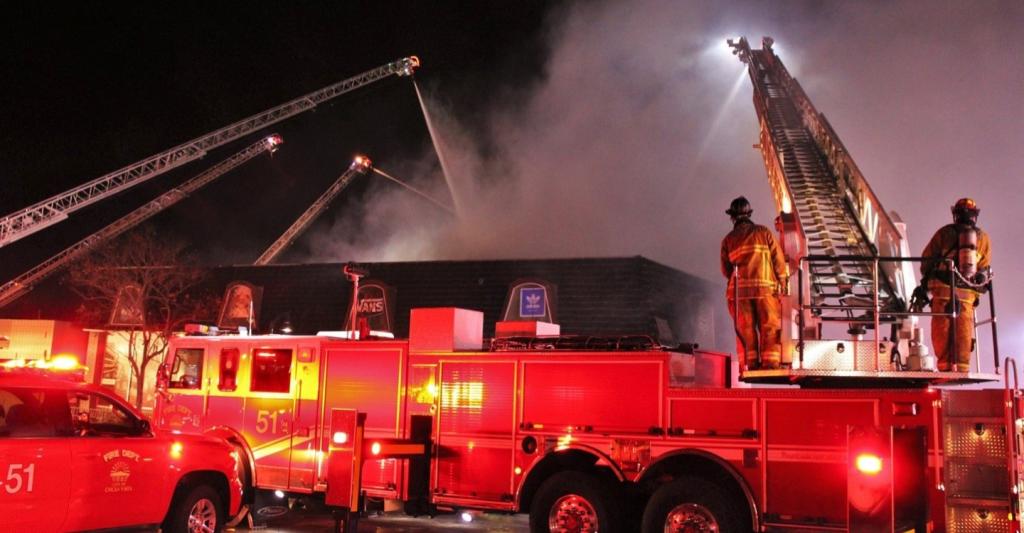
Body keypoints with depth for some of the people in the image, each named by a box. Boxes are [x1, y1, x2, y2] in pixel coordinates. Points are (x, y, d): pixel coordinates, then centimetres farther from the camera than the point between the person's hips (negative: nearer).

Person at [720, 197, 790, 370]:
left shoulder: (728, 239, 9)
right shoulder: (764, 232, 6)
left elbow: (726, 270, 10)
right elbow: (779, 260, 2)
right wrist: (784, 283, 10)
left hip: (739, 290, 2)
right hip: (766, 287, -1)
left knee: (745, 330, 4)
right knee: (770, 328, 1)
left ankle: (751, 365, -2)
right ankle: (770, 363, -8)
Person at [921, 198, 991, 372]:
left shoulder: (944, 233, 3)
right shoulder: (983, 238, 11)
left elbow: (927, 258, 5)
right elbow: (985, 270, 12)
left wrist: (926, 280, 17)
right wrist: (978, 291, 21)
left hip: (943, 288, -2)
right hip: (968, 292, 2)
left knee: (942, 328, 0)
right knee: (964, 331, 6)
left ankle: (946, 366, -6)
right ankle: (962, 368, 3)